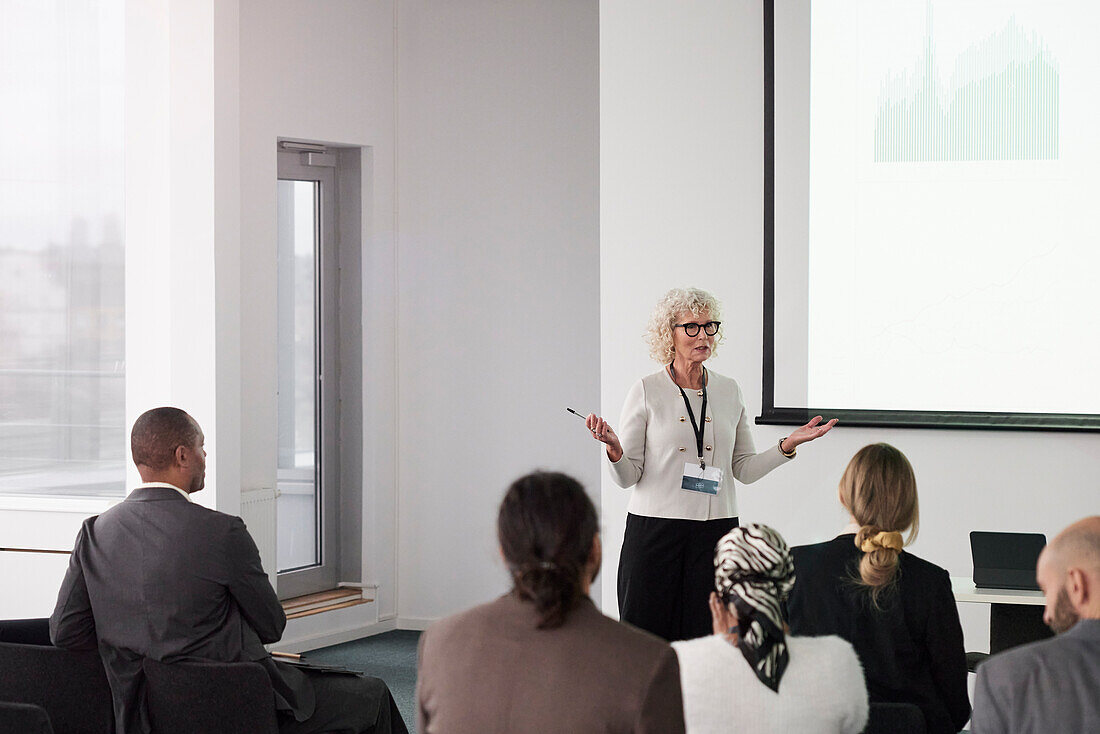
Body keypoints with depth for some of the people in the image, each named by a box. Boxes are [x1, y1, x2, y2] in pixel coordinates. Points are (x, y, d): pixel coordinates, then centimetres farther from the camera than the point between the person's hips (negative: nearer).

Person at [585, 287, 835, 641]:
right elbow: (628, 476, -3)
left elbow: (744, 469, 13)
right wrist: (614, 449, -23)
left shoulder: (730, 392, 10)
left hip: (716, 532, 3)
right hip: (656, 529, -3)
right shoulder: (646, 391, -1)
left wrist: (788, 445, 0)